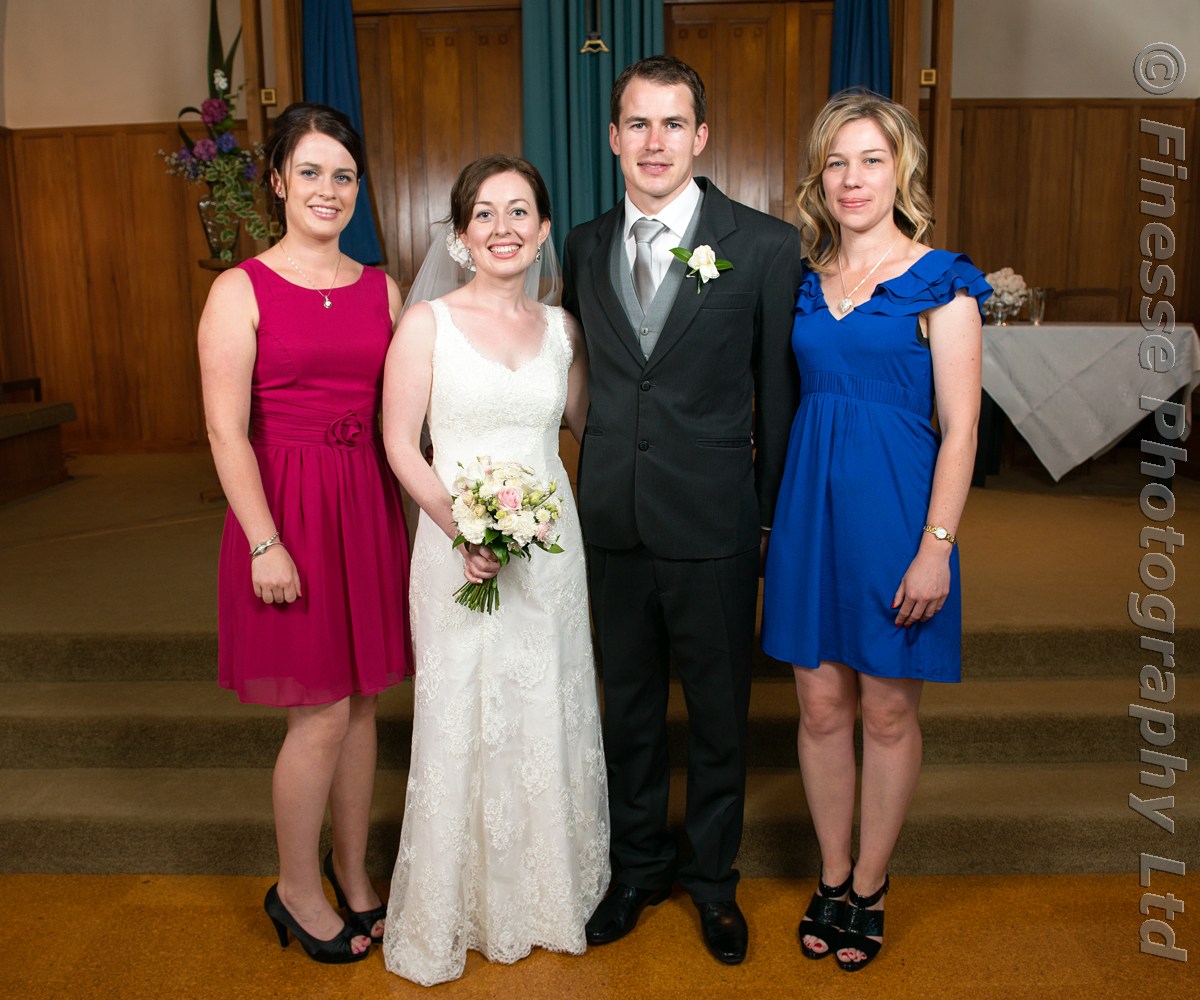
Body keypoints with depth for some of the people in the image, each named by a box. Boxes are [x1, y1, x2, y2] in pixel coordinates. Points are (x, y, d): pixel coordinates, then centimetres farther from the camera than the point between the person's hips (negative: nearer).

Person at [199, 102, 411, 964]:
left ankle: (354, 874, 33)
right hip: (287, 509, -4)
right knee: (322, 715, 2)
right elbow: (227, 430, -10)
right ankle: (298, 890, 26)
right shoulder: (242, 291, -5)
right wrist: (265, 543, -15)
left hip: (370, 506, 5)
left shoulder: (381, 289, 9)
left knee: (362, 701, 13)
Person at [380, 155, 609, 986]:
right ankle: (456, 909, 27)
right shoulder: (428, 323, -4)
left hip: (550, 548, 4)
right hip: (459, 545, -3)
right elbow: (401, 445, -7)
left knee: (550, 719, 12)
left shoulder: (560, 327, 6)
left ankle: (550, 893, 34)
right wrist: (461, 526, -17)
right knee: (463, 721, 5)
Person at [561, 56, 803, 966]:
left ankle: (713, 877, 36)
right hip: (613, 524, 4)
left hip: (714, 526, -3)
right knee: (629, 708, 18)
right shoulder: (585, 247, 5)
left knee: (719, 716, 13)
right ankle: (638, 865, 39)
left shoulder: (766, 246, -6)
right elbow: (588, 376, 12)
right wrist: (599, 487, 7)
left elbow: (779, 393, -3)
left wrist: (772, 515, 0)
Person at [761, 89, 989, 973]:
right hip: (810, 503, 4)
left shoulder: (939, 282, -5)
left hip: (895, 505, -4)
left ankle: (871, 885, 28)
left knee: (888, 711, 9)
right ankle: (832, 878, 29)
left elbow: (959, 427, -8)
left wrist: (935, 545, -14)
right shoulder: (804, 281, 8)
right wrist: (778, 518, 8)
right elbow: (788, 402, 11)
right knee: (822, 707, 11)